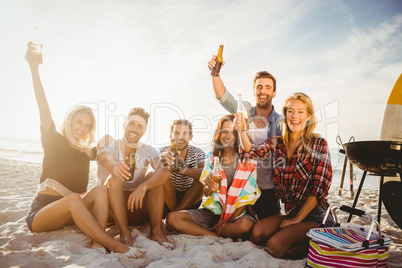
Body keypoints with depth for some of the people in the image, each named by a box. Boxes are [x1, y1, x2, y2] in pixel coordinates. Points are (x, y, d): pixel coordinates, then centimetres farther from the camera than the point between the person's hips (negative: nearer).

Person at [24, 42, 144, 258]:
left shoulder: (87, 152, 15)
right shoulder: (54, 141, 3)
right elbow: (43, 107, -7)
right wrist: (34, 68, -14)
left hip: (69, 214, 4)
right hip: (40, 213, -4)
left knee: (101, 190, -23)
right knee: (73, 199, -35)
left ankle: (98, 244, -39)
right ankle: (113, 245, -39)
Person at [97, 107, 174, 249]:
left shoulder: (147, 151, -1)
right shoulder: (110, 146, -5)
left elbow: (165, 171, -22)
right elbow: (104, 158, -32)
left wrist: (143, 187, -40)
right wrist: (113, 165, -57)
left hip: (138, 208, 1)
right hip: (111, 209, -1)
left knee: (153, 176, -21)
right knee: (115, 177, -26)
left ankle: (156, 231, -23)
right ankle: (124, 232, -29)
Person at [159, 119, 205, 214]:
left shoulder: (198, 153, -9)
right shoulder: (165, 151, -9)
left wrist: (180, 169, -43)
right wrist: (162, 158, -54)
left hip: (189, 201, 1)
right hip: (169, 200, 0)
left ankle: (175, 212, -18)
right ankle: (173, 209, -15)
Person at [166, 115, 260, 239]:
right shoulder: (212, 157, 4)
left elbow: (248, 196, -5)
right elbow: (206, 194, 4)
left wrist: (228, 219, -12)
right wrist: (209, 186, -20)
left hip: (237, 213, -3)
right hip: (213, 211, 3)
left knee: (245, 225, -38)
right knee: (172, 218, -15)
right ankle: (218, 237, -14)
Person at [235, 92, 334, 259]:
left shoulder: (318, 144, -7)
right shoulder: (277, 143, 7)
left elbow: (320, 187, -11)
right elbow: (252, 152, -9)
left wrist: (297, 219, -12)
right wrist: (242, 131, -28)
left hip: (314, 215, -5)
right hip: (290, 212, 5)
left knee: (275, 246, -20)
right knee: (256, 234, -14)